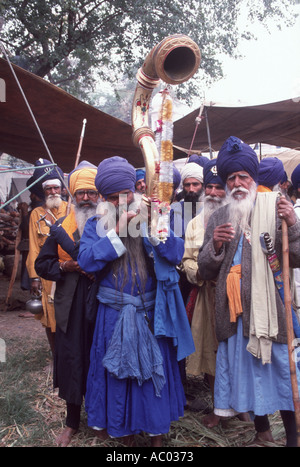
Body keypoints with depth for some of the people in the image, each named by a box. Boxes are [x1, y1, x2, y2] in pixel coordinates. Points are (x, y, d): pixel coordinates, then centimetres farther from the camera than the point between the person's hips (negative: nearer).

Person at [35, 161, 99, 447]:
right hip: (71, 308, 2)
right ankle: (72, 422, 31)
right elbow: (42, 265, 6)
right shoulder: (60, 228, 5)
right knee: (72, 361, 10)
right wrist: (65, 266, -10)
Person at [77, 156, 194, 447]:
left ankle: (157, 432, 33)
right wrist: (118, 232, -22)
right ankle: (124, 430, 36)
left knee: (154, 370, 11)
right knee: (117, 373, 12)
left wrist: (152, 226, -24)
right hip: (113, 316, 0)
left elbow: (176, 254, -10)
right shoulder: (96, 225, 0)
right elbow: (86, 261, -16)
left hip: (151, 313, 1)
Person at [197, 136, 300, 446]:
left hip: (270, 307, -2)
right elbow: (205, 272, 7)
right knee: (245, 368, 13)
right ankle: (261, 428, 35)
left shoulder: (275, 209, 1)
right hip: (235, 311, 3)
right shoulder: (218, 219, 9)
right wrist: (215, 245, -11)